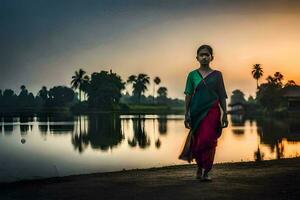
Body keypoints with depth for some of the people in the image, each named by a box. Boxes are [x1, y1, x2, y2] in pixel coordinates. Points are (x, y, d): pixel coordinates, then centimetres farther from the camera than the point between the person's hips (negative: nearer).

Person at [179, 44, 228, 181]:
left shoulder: (217, 75, 6)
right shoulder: (192, 75, 7)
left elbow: (222, 97, 6)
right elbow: (188, 96, 6)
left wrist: (225, 115, 1)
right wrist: (186, 115, 0)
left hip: (212, 111, -1)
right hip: (197, 112, 1)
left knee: (207, 141, -11)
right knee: (197, 142, 4)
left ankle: (205, 171, -2)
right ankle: (200, 167, 24)